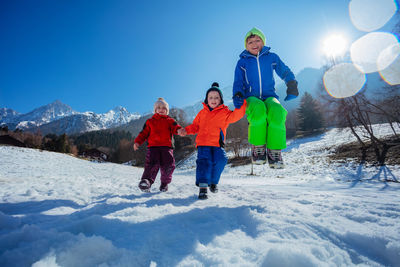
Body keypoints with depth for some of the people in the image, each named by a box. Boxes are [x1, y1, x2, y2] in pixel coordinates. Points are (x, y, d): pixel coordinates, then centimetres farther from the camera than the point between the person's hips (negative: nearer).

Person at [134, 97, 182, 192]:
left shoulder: (170, 121, 16)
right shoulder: (150, 121, 21)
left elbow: (175, 127, -3)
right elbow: (144, 133, 18)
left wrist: (179, 130, -27)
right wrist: (137, 142, 4)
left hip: (166, 146, 0)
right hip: (153, 146, 0)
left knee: (168, 165, -5)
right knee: (152, 164, -18)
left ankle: (164, 183, 16)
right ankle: (146, 181, -13)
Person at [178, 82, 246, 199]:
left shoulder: (225, 112, 8)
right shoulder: (202, 112, 17)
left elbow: (235, 116, -10)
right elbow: (195, 126, 22)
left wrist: (241, 103, -21)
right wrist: (185, 130, 6)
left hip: (217, 144, -1)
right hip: (203, 143, 1)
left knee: (221, 160, -19)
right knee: (204, 161, -18)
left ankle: (213, 181, 8)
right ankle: (203, 186, -14)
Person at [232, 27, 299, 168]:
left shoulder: (272, 57, 15)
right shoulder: (242, 62, 13)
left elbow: (285, 72, 27)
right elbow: (238, 83, 9)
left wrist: (292, 87, 17)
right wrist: (238, 98, -9)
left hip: (269, 97, 1)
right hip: (251, 98, -1)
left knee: (277, 112, -36)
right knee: (258, 110, -40)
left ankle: (274, 152, -26)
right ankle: (258, 149, -26)